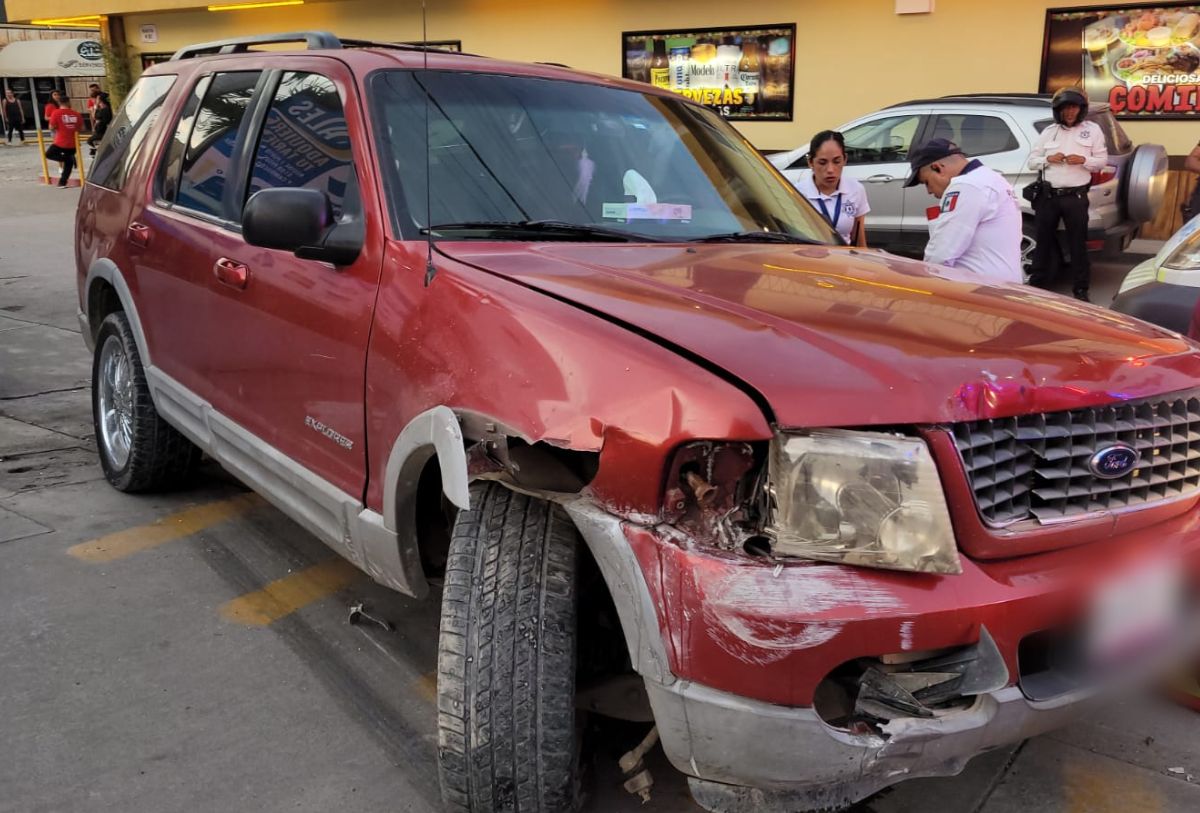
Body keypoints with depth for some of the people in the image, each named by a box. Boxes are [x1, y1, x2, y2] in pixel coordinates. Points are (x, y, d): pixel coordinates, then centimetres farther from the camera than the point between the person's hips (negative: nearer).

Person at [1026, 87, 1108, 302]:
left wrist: (1083, 160, -13)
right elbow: (1031, 161, 11)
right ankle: (1038, 285, 15)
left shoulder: (1093, 130, 7)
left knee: (1078, 243, 1)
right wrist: (1048, 159, -9)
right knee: (1043, 241, 6)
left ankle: (1081, 289, 8)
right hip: (1048, 195, 2)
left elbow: (1102, 161, 6)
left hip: (1076, 196, -2)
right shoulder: (1049, 131, 11)